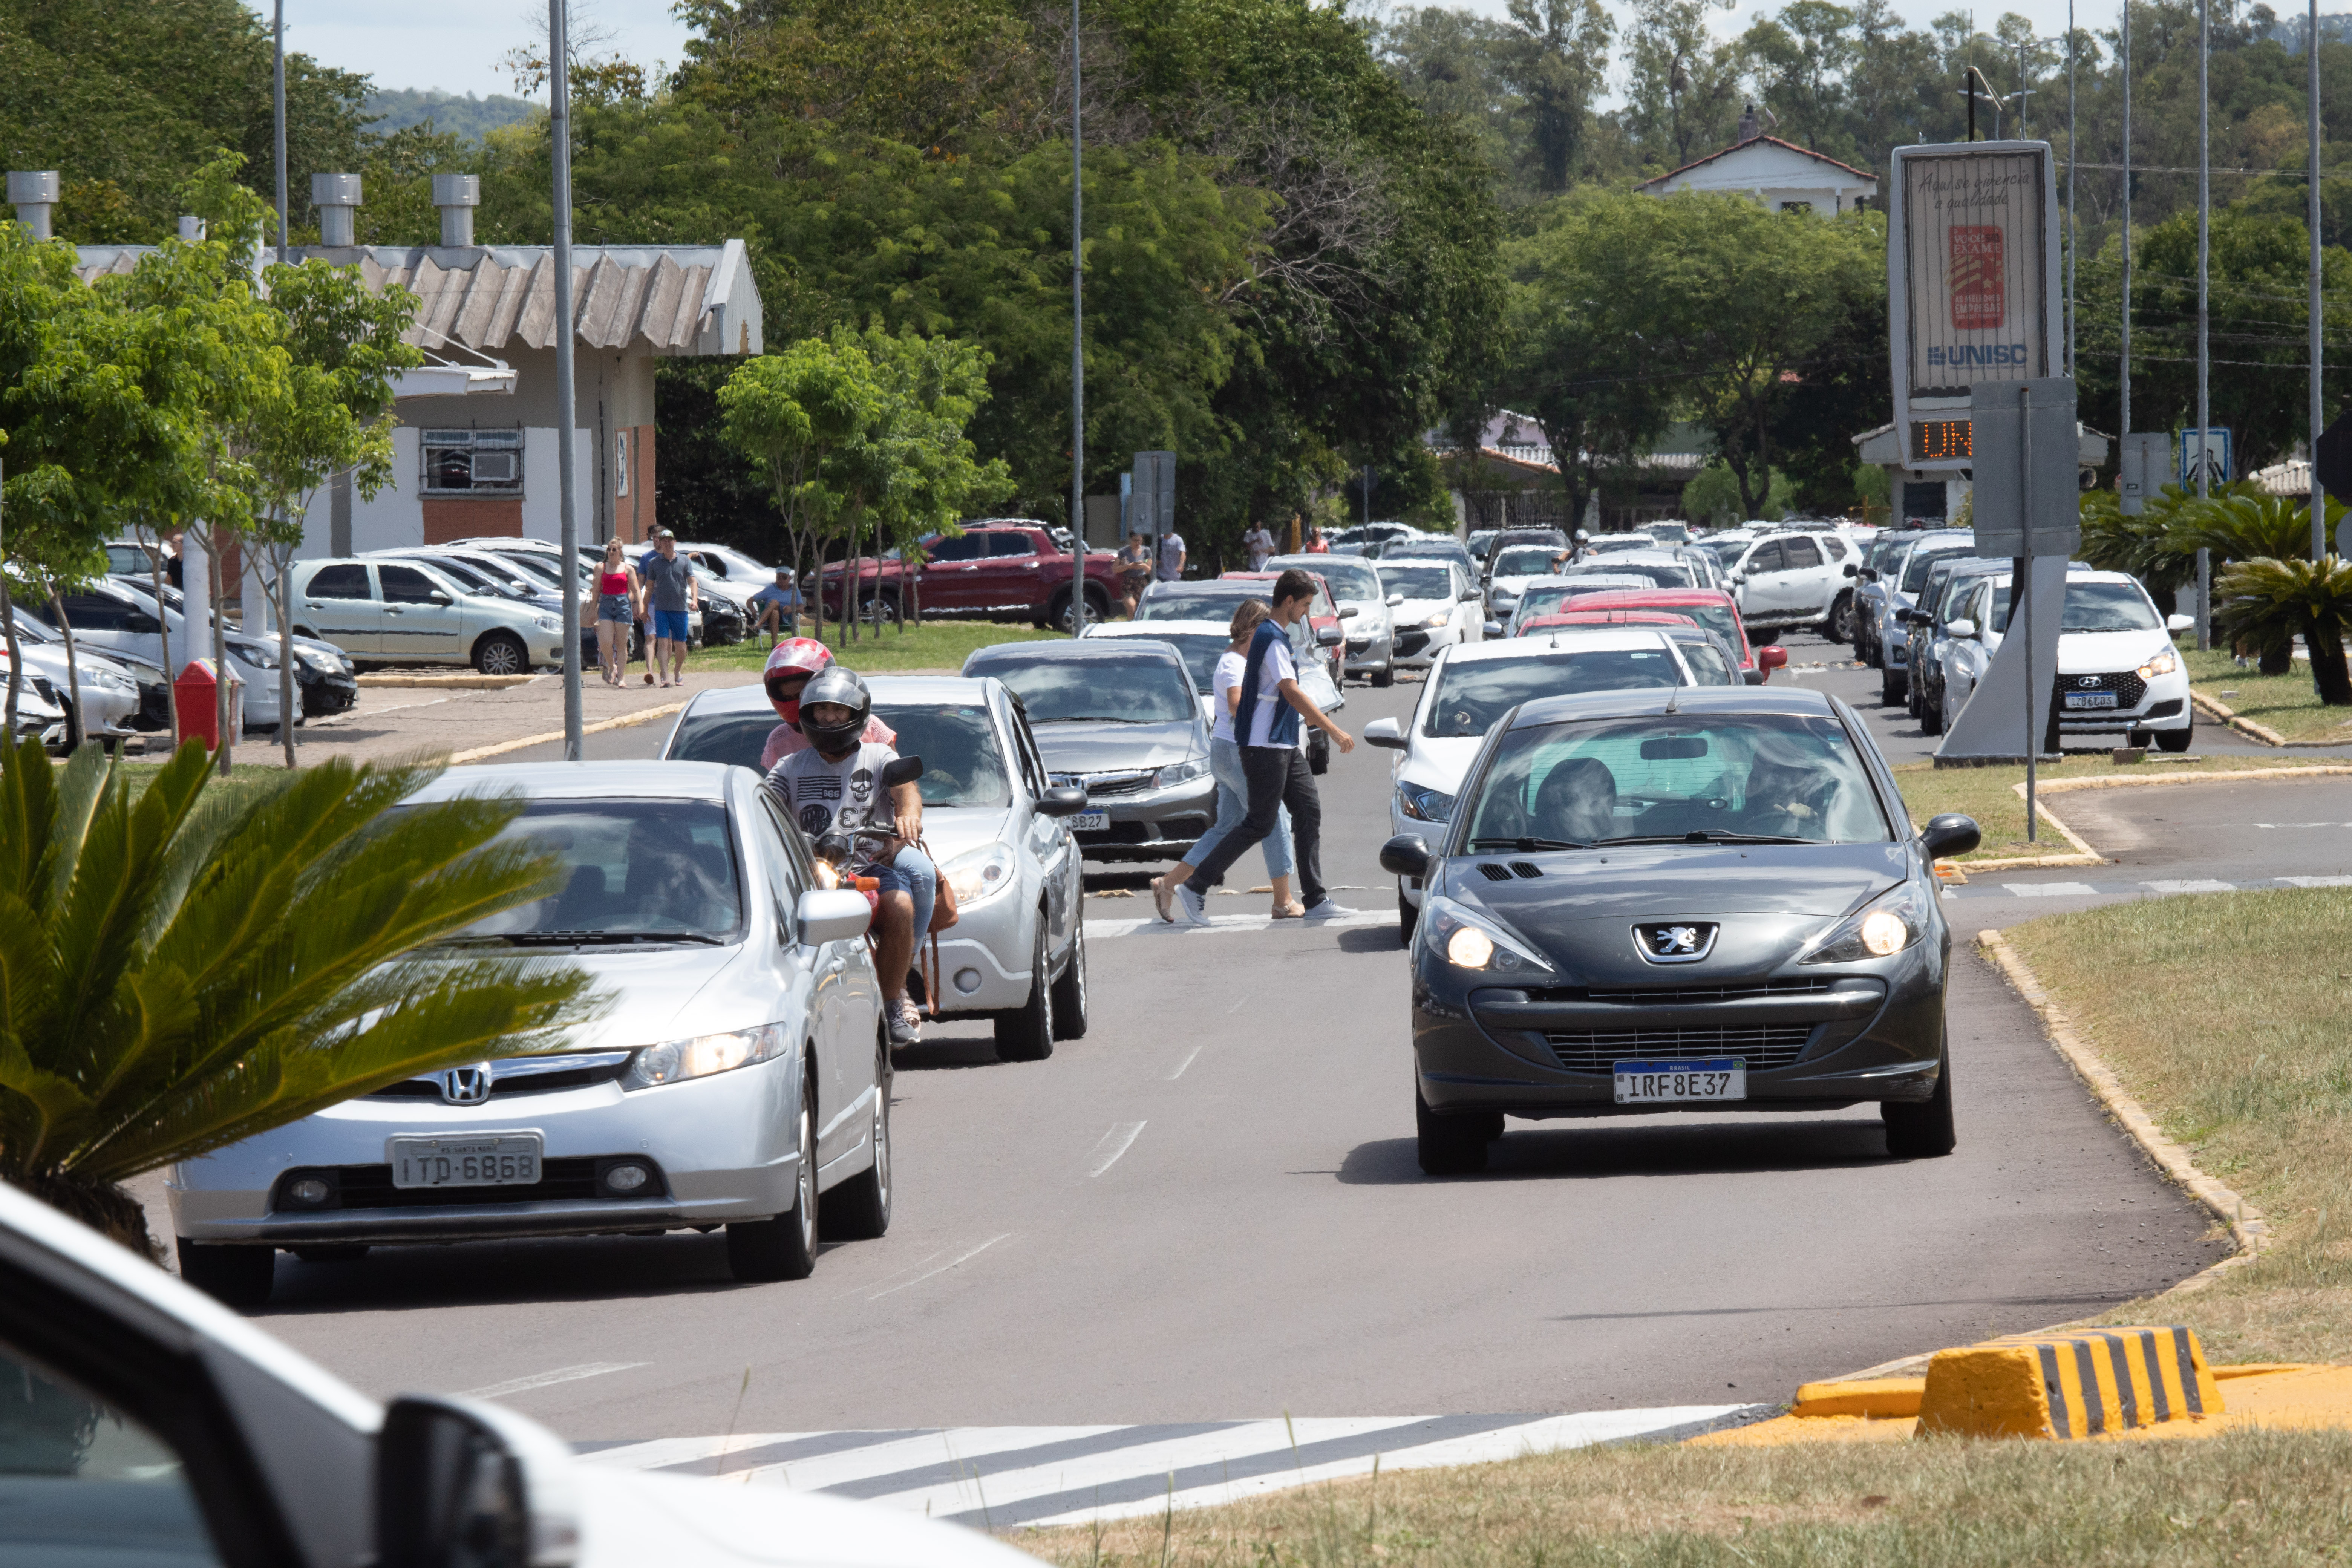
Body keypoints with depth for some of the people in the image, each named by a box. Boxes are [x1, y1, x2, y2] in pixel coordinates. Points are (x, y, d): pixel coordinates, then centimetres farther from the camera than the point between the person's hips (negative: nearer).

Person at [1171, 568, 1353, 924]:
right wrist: (1334, 731, -27)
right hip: (1264, 746, -10)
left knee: (1309, 812, 4)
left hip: (1285, 746, 10)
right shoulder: (1272, 639, -17)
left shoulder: (1275, 636, 15)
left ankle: (1316, 901, 2)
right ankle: (1195, 888, 0)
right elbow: (1292, 693, -26)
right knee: (1260, 824, -6)